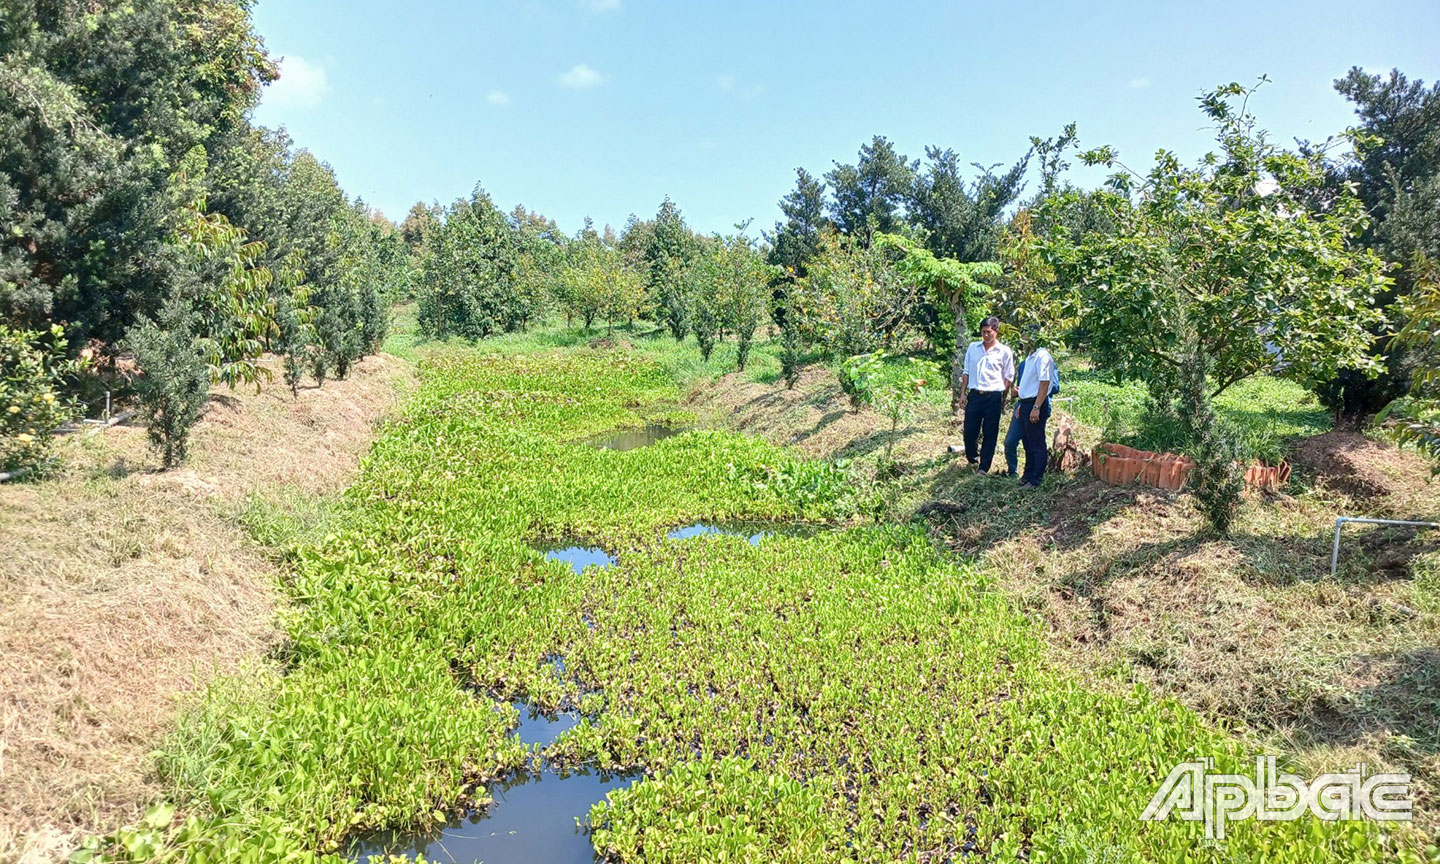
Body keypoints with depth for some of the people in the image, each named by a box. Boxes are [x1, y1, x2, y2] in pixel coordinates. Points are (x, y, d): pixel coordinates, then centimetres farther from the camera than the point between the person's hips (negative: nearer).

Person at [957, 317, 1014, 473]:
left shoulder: (1005, 352, 2)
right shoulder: (973, 347, 10)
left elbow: (1009, 377, 5)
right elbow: (966, 372, 14)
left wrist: (1003, 399, 3)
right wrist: (963, 393, 9)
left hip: (993, 397, -2)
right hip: (974, 395, 2)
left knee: (990, 434, 3)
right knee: (969, 430, 4)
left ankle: (984, 467, 12)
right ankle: (972, 458, 28)